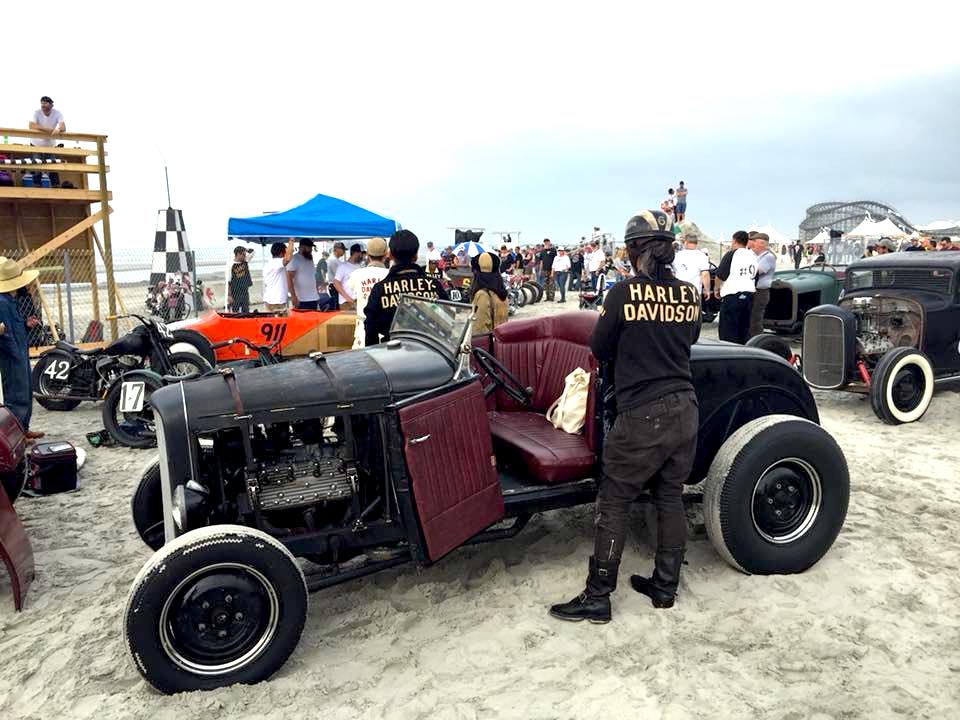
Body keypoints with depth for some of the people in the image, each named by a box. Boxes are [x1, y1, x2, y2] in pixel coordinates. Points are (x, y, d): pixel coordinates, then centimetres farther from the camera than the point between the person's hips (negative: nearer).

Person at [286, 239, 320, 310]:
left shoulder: (310, 259, 17)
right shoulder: (294, 259, -7)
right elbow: (289, 278, -14)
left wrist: (317, 294, 17)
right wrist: (293, 296, -21)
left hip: (313, 299, 7)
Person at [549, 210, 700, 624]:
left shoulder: (624, 293, -12)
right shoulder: (689, 294, 3)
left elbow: (599, 349, -2)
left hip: (642, 415, -5)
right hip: (685, 409, 6)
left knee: (614, 503, 4)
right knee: (670, 497, 17)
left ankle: (597, 598, 11)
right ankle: (665, 586, 29)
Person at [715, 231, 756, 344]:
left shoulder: (731, 255, -9)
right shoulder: (753, 256, 12)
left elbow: (720, 275, -12)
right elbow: (755, 275, 16)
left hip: (732, 295, -7)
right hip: (749, 295, 7)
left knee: (727, 331, -5)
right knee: (744, 330, 13)